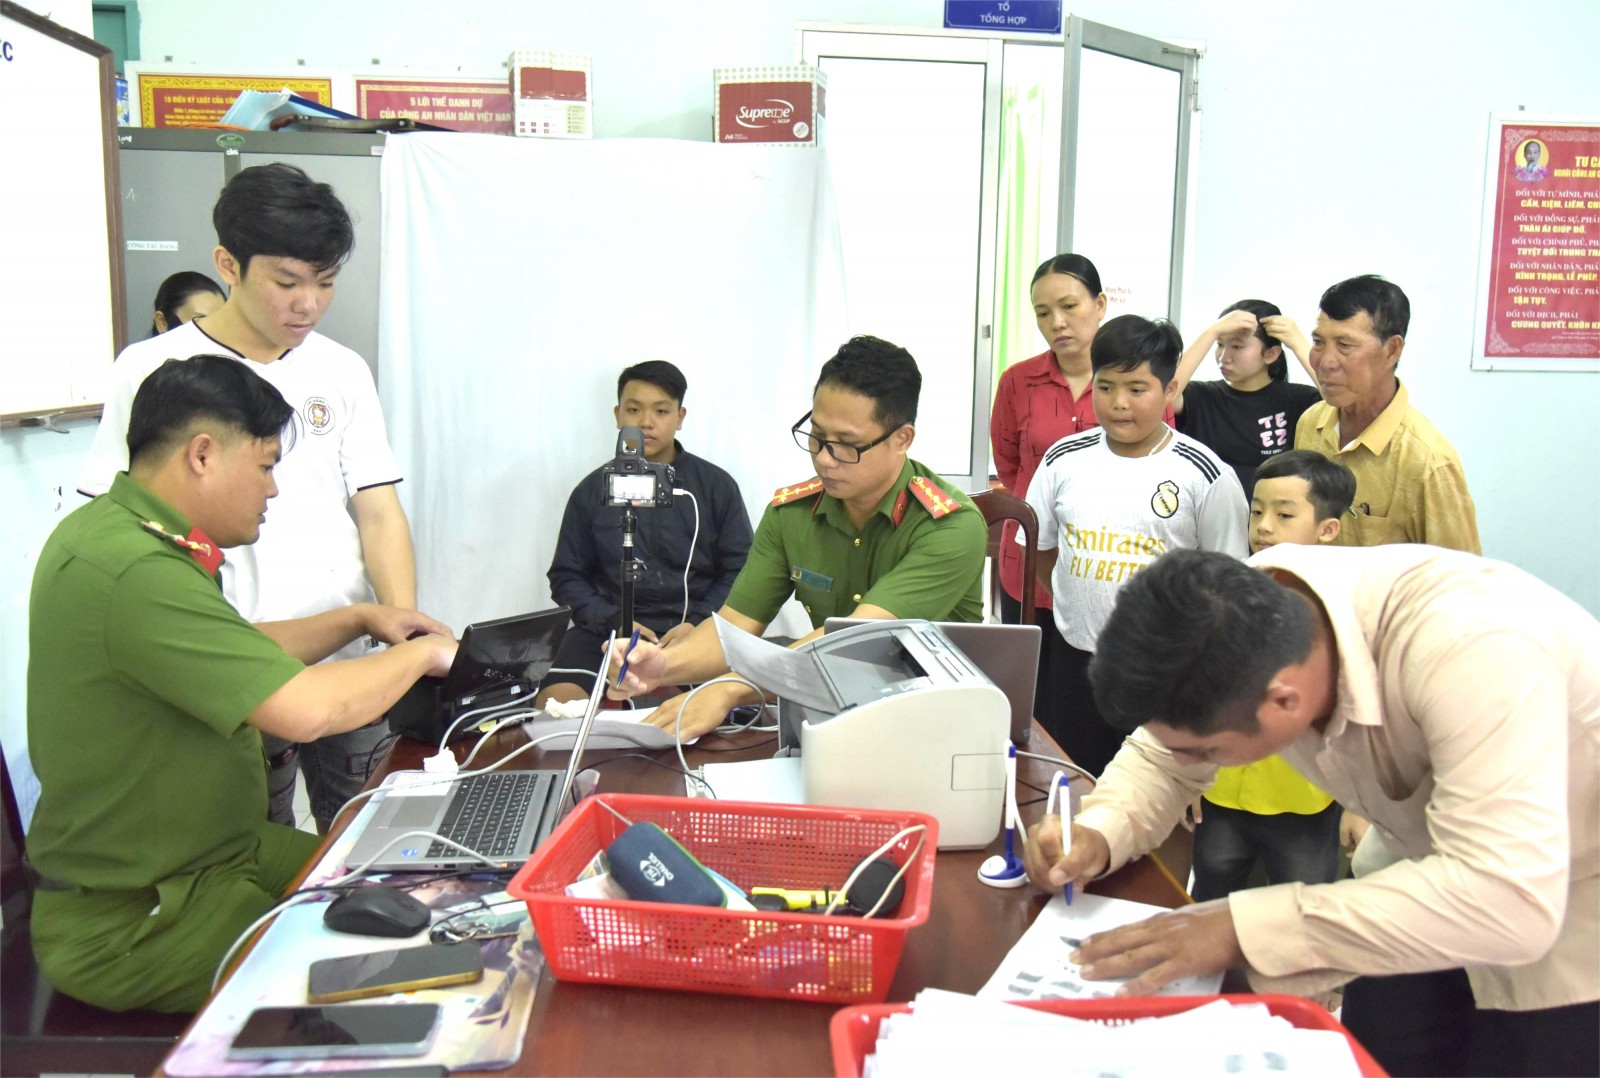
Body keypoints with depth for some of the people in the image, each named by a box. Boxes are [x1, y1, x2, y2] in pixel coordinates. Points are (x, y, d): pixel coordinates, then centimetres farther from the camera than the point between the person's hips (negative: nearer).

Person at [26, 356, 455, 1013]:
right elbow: (304, 710, -33)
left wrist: (356, 620, 13)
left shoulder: (115, 528, 6)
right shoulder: (135, 573, -29)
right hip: (128, 923, -10)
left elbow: (239, 657, 21)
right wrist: (420, 655, -15)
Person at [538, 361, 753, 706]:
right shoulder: (592, 491, 14)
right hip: (608, 629, 1)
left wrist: (696, 623, -9)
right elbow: (566, 577, 13)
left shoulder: (716, 486, 9)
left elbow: (741, 572, 8)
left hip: (694, 630, -1)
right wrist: (615, 622, -6)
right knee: (553, 703, -27)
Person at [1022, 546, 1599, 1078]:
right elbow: (1162, 757, -3)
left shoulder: (1466, 645, -40)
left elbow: (1510, 900, -43)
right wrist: (1099, 833, -24)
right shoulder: (1230, 629, -21)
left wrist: (1245, 928, -42)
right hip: (1434, 872, 5)